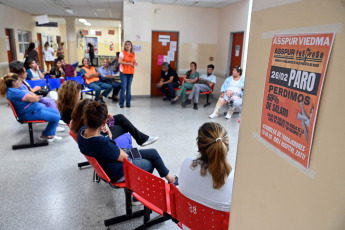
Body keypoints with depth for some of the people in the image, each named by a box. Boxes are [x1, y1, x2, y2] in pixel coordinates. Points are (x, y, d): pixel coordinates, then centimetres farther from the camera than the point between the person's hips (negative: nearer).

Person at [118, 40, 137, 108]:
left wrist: (135, 63, -2)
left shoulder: (133, 54, 12)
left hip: (131, 73, 4)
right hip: (123, 72, -4)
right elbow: (119, 61, -12)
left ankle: (128, 103, 13)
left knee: (129, 88, 6)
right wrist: (128, 63, -20)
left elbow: (134, 61, 22)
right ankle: (121, 103, 3)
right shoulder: (122, 52, -2)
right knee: (123, 88, -6)